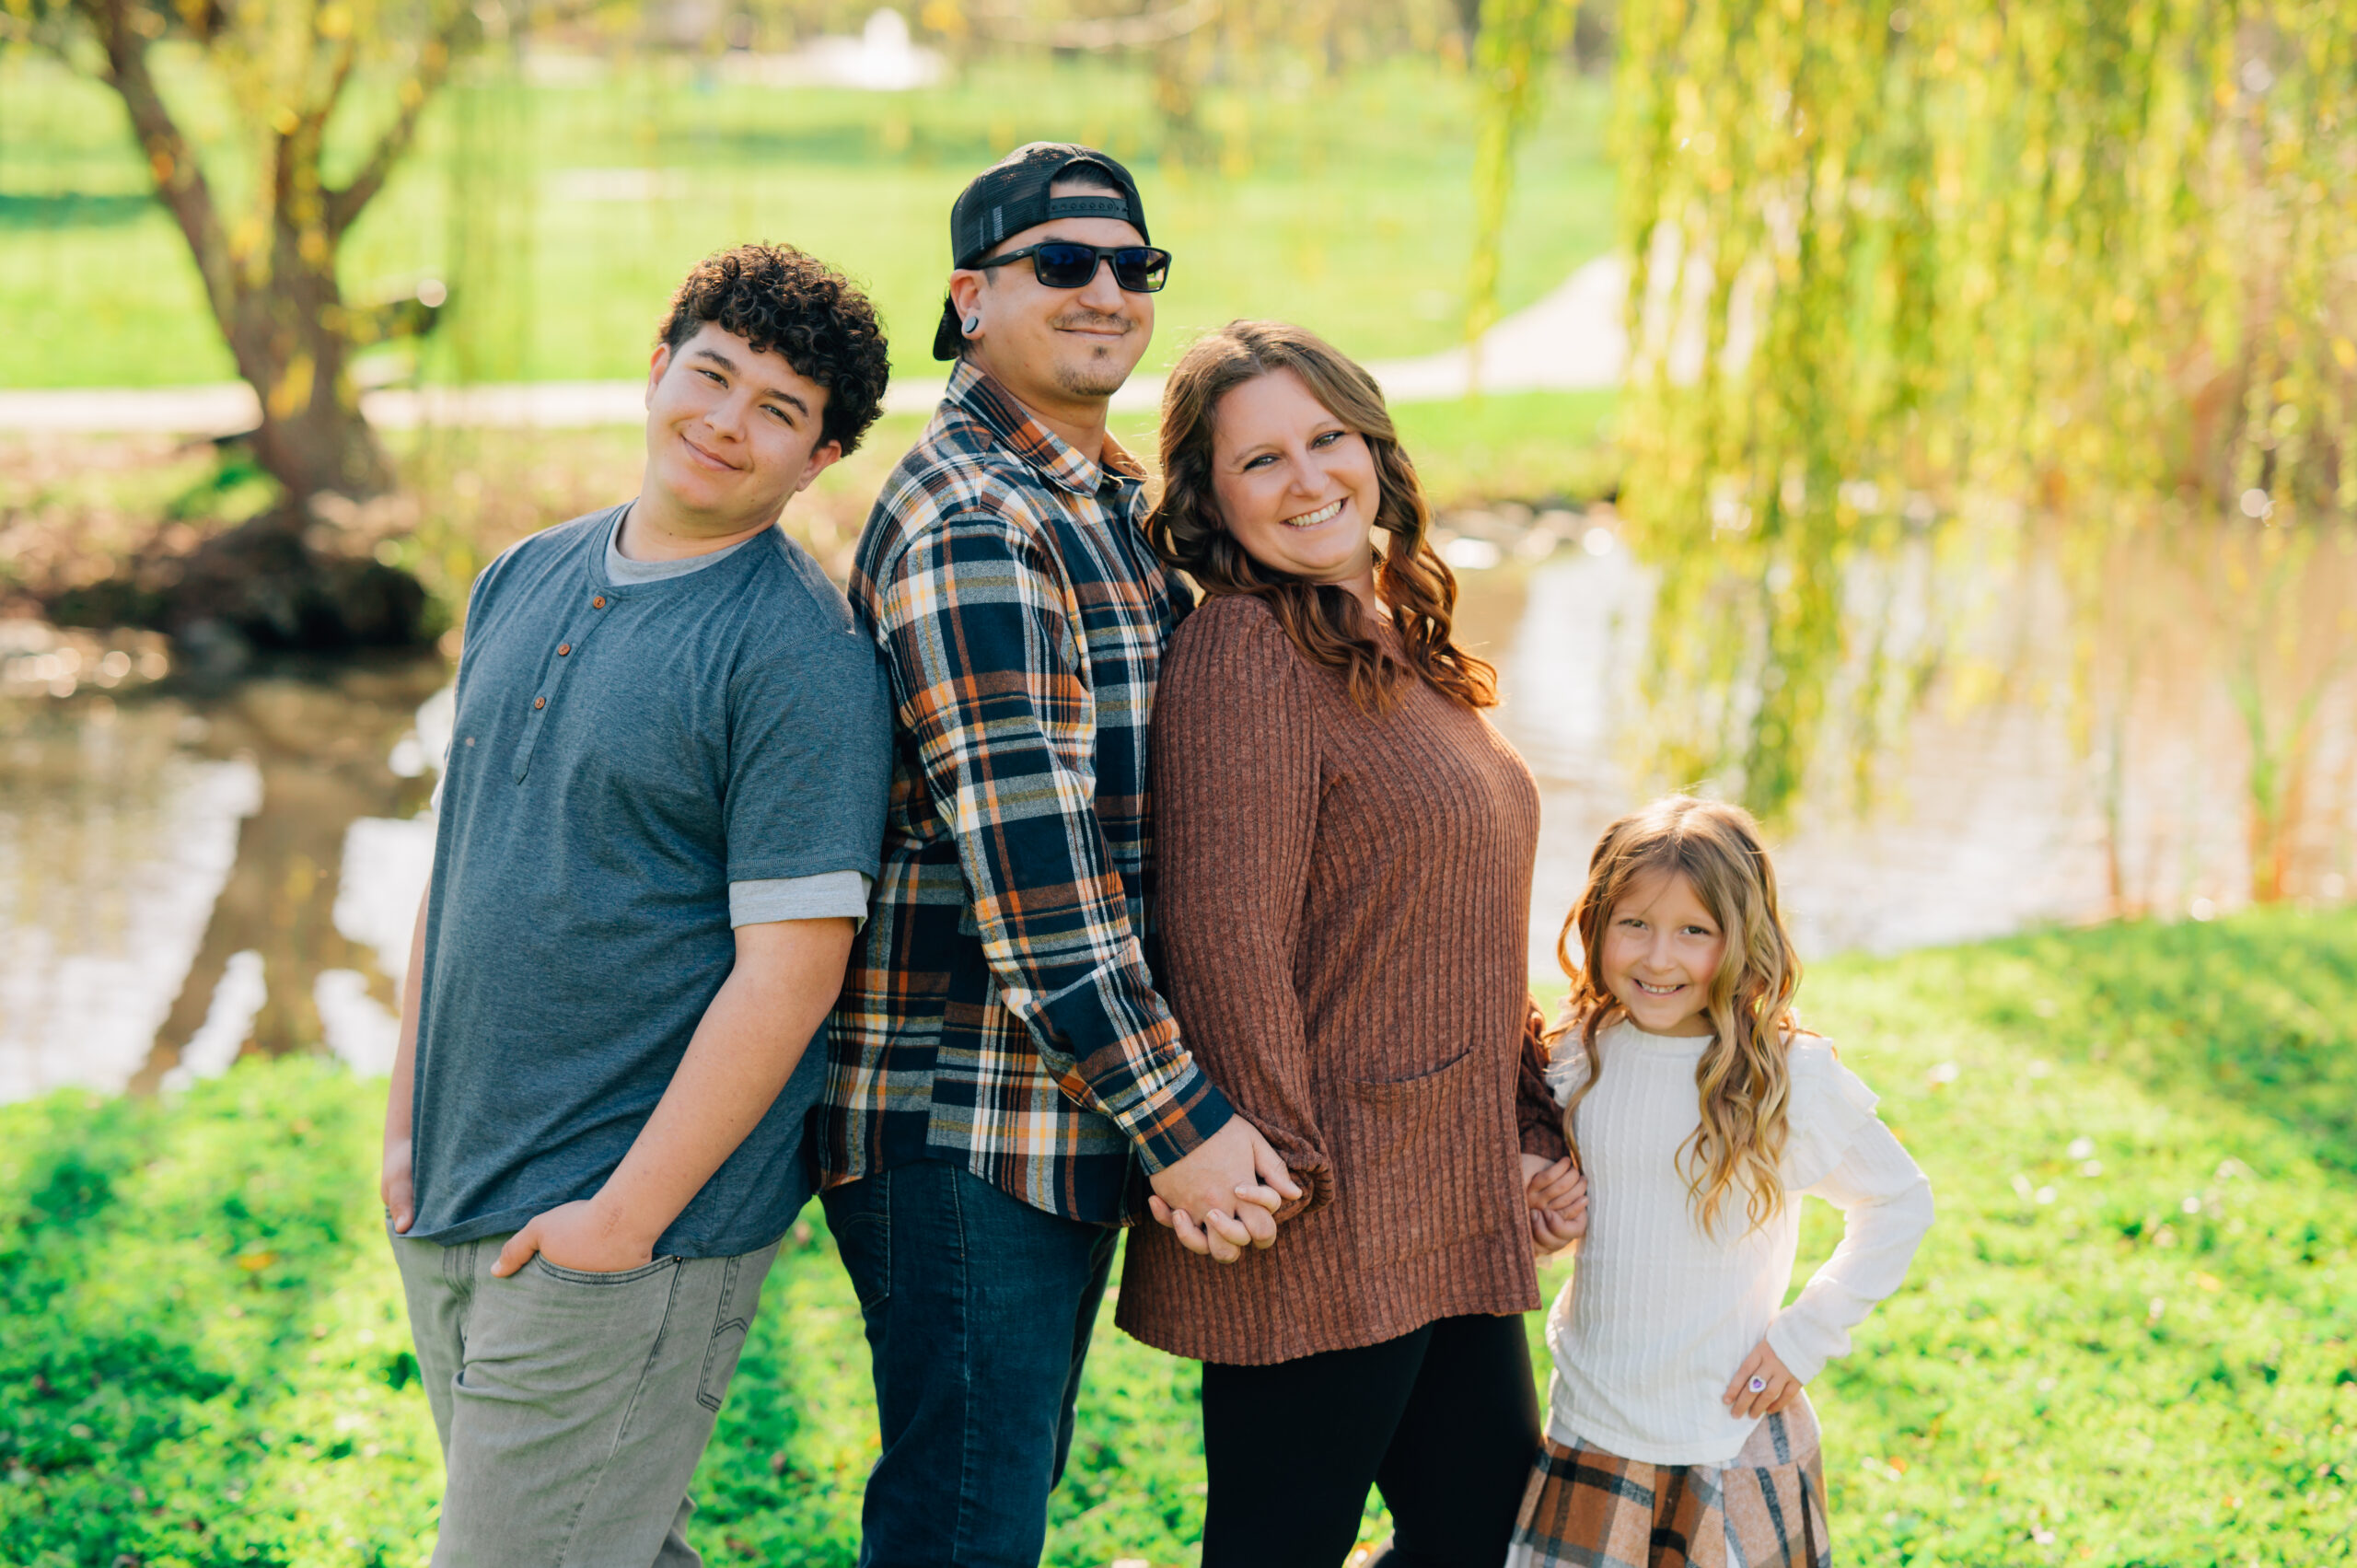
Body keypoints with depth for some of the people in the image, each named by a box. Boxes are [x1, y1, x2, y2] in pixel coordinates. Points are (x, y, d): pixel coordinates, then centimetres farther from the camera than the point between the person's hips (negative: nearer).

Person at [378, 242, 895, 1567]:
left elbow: (791, 968, -17)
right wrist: (406, 1125, 12)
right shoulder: (526, 583, 9)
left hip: (634, 1220, -7)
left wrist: (625, 1213, -17)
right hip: (448, 1208, 7)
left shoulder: (804, 653, -13)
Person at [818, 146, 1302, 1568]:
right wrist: (1179, 1121, -22)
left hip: (1074, 1114, 10)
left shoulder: (1119, 501, 14)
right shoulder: (965, 529, -17)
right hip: (967, 1124, -9)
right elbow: (1026, 869, -23)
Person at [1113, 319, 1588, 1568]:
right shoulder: (1243, 651, -15)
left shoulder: (1400, 647, 14)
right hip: (1324, 1231, -9)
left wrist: (1540, 1124, 12)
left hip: (1454, 1217, 9)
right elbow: (1226, 940, -21)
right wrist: (1290, 1175, -19)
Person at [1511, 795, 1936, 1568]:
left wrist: (1806, 1334, -2)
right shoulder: (1575, 1062, -1)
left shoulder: (1790, 1077, -10)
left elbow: (1899, 1202, 3)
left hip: (1735, 1440, -3)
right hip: (1590, 1430, 3)